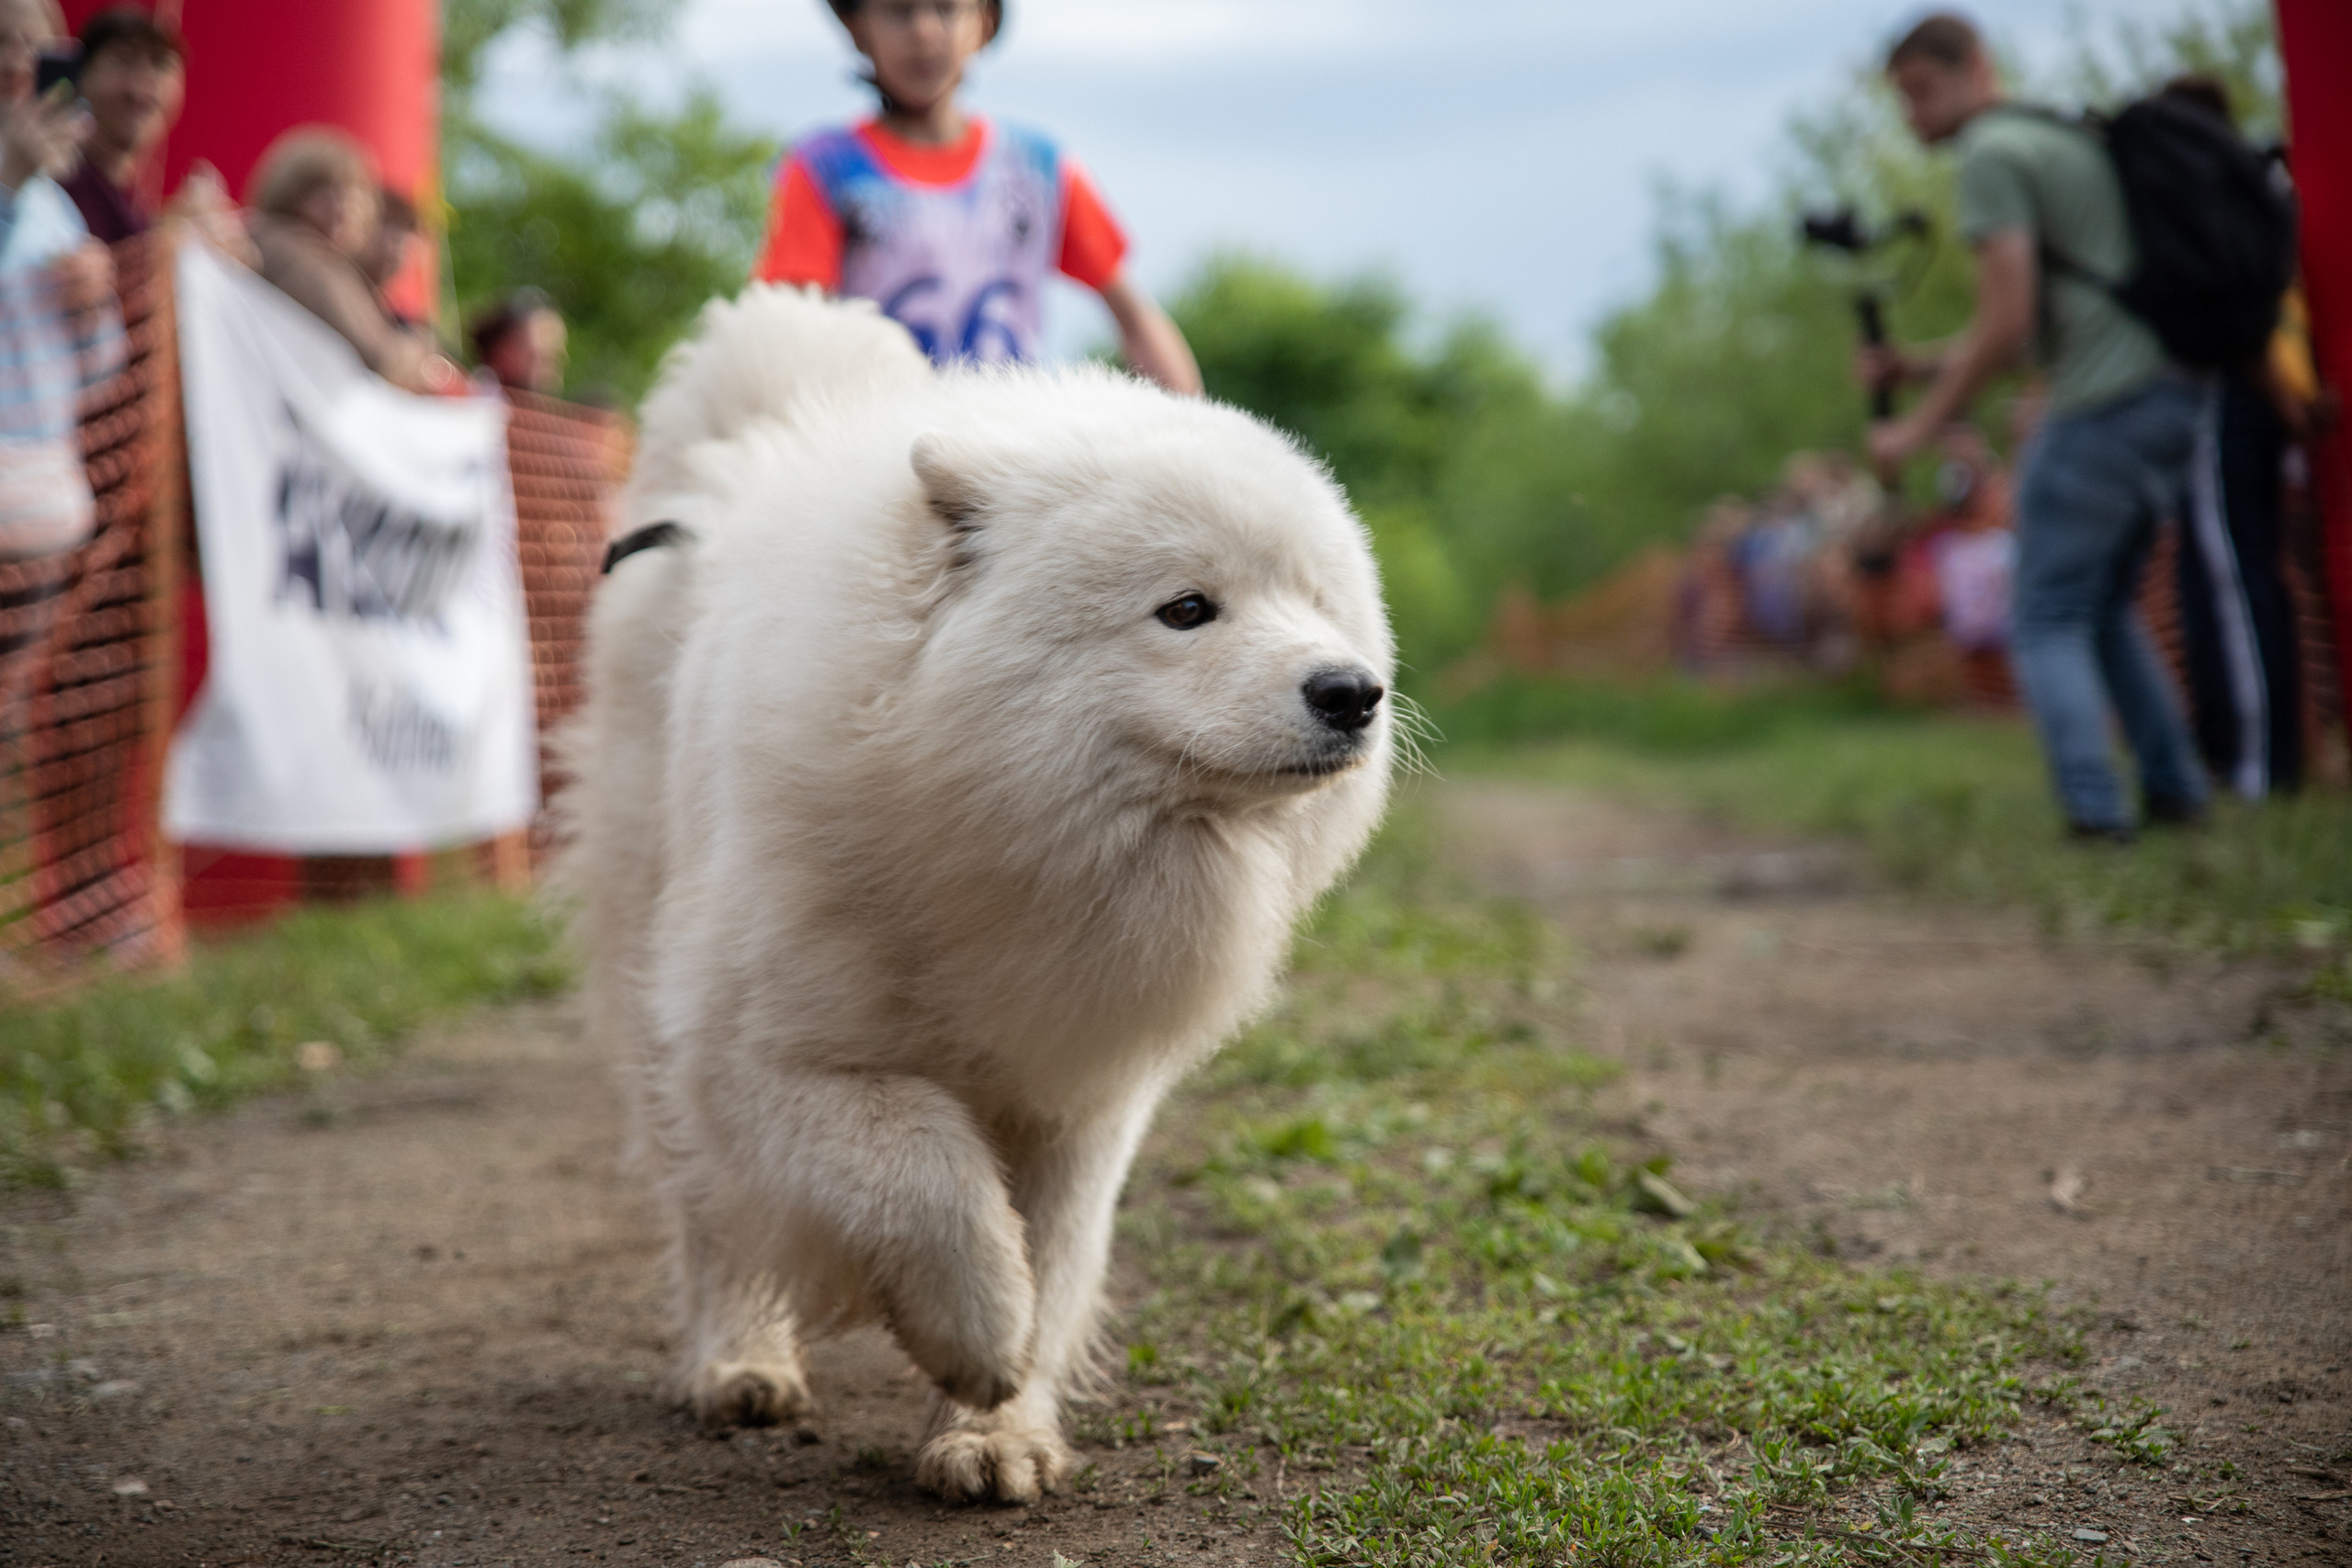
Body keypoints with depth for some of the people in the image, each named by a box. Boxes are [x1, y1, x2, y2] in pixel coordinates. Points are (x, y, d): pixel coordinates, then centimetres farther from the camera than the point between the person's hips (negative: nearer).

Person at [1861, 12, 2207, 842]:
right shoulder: (2067, 137, 24)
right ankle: (2176, 789, 14)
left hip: (2102, 409, -9)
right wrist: (1923, 364, 18)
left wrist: (1921, 426, -8)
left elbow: (2007, 322, -16)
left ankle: (2095, 810, -11)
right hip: (2171, 393, 9)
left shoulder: (1992, 156, -7)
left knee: (2048, 622, -2)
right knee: (2106, 610, 20)